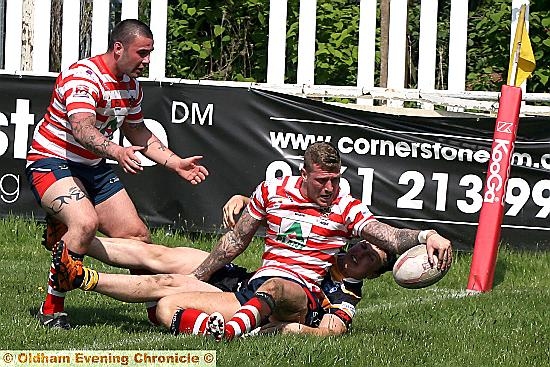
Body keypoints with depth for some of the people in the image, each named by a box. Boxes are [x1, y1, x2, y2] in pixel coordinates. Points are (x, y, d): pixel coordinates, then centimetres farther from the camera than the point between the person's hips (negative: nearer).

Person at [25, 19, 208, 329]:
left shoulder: (132, 86, 6)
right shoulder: (84, 77, -23)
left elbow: (138, 133, 22)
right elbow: (81, 128, -39)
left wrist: (176, 163, 13)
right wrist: (116, 152, -56)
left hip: (93, 168, 9)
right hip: (51, 162, -9)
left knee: (138, 236, 3)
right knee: (86, 222, -34)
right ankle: (52, 310, -25)